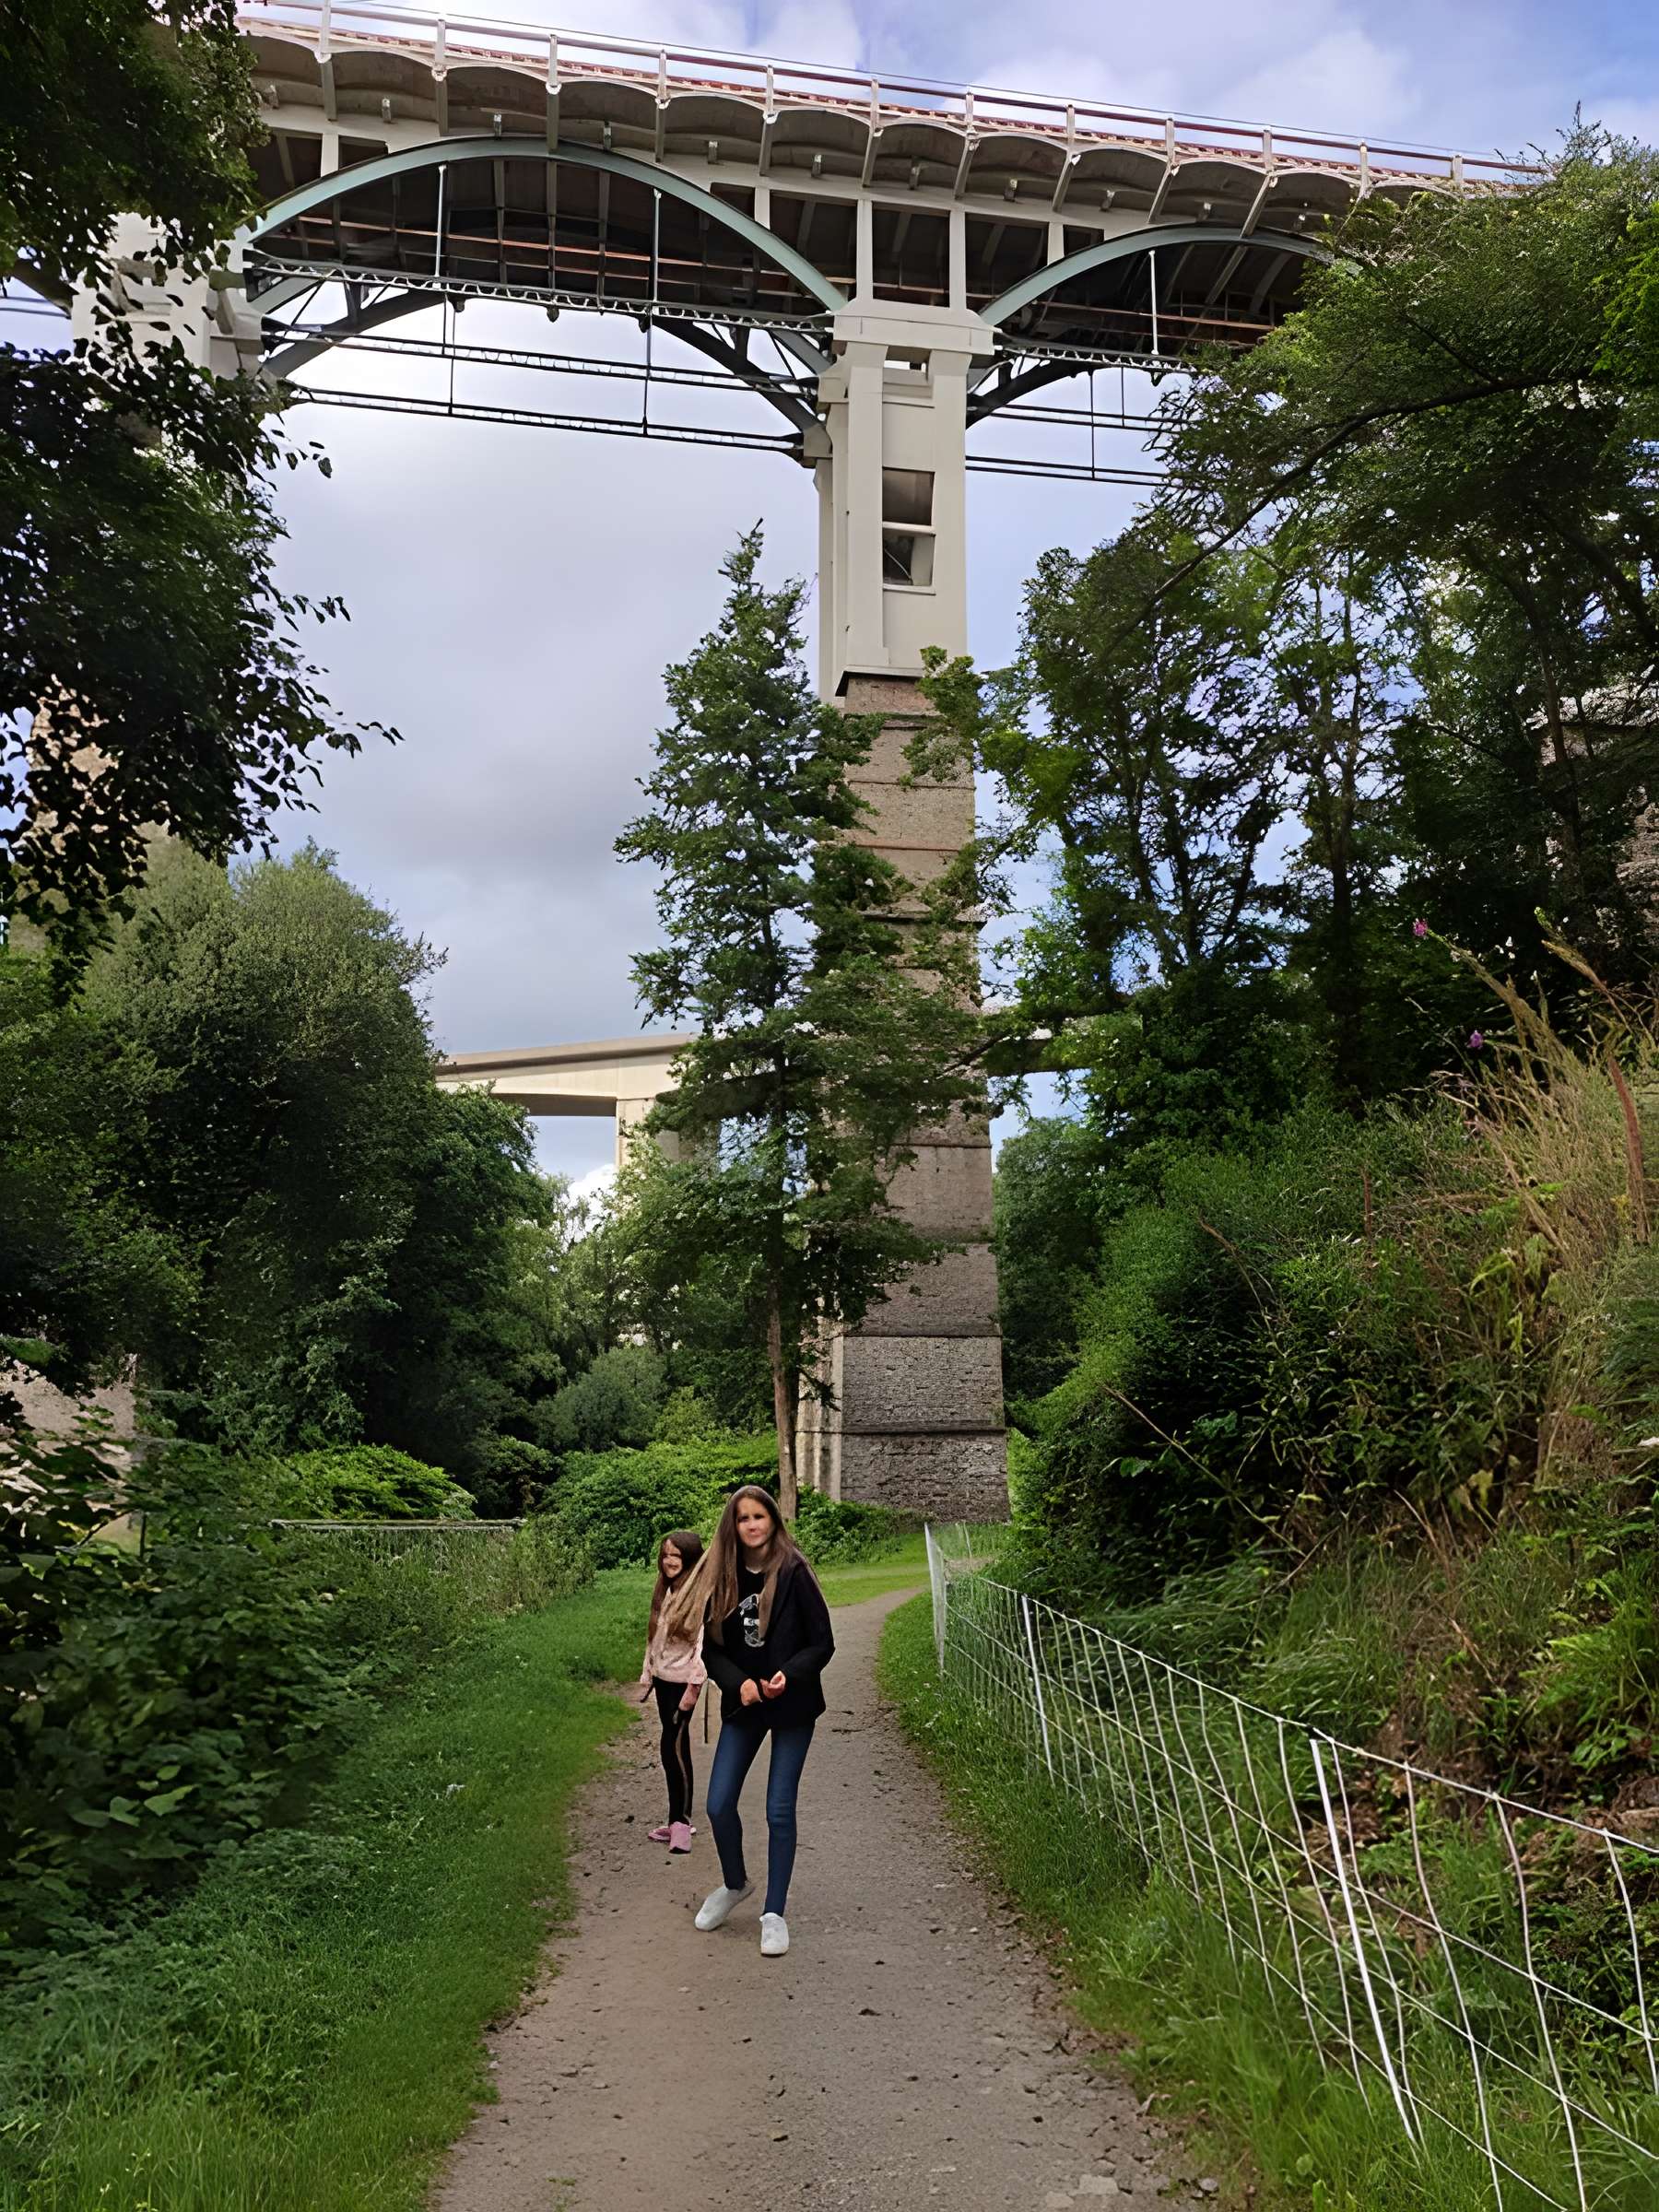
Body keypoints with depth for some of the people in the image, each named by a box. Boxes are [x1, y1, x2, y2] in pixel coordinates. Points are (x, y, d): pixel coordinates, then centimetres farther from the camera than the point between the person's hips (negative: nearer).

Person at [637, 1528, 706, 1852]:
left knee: (673, 1747, -9)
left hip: (682, 1680, -8)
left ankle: (681, 1820, 1)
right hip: (663, 1679, 8)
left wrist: (694, 1685, -20)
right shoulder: (666, 1590, 11)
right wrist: (647, 1675, 15)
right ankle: (678, 1820, 19)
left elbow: (704, 1642, -18)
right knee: (675, 1747, 12)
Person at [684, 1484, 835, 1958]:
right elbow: (711, 1649, 2)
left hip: (792, 1706, -4)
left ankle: (774, 1914, 16)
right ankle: (734, 1884, 32)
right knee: (719, 1805, 4)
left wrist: (789, 1674, -25)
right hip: (743, 1706, 4)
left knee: (779, 1811, 1)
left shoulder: (794, 1575, -13)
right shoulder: (723, 1580, -1)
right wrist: (739, 1681, -15)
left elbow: (822, 1643, -9)